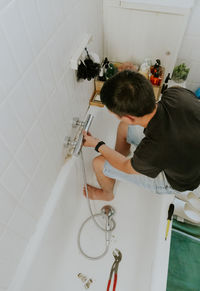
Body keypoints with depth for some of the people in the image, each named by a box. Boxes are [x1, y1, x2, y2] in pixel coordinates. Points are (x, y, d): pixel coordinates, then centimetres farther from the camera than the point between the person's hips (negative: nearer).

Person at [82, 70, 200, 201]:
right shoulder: (177, 93, -29)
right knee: (124, 127, 10)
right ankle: (114, 172, 37)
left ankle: (107, 194, 33)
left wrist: (97, 144, -6)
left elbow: (127, 168, -18)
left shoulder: (154, 150, -43)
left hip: (174, 180, -6)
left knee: (99, 163, -4)